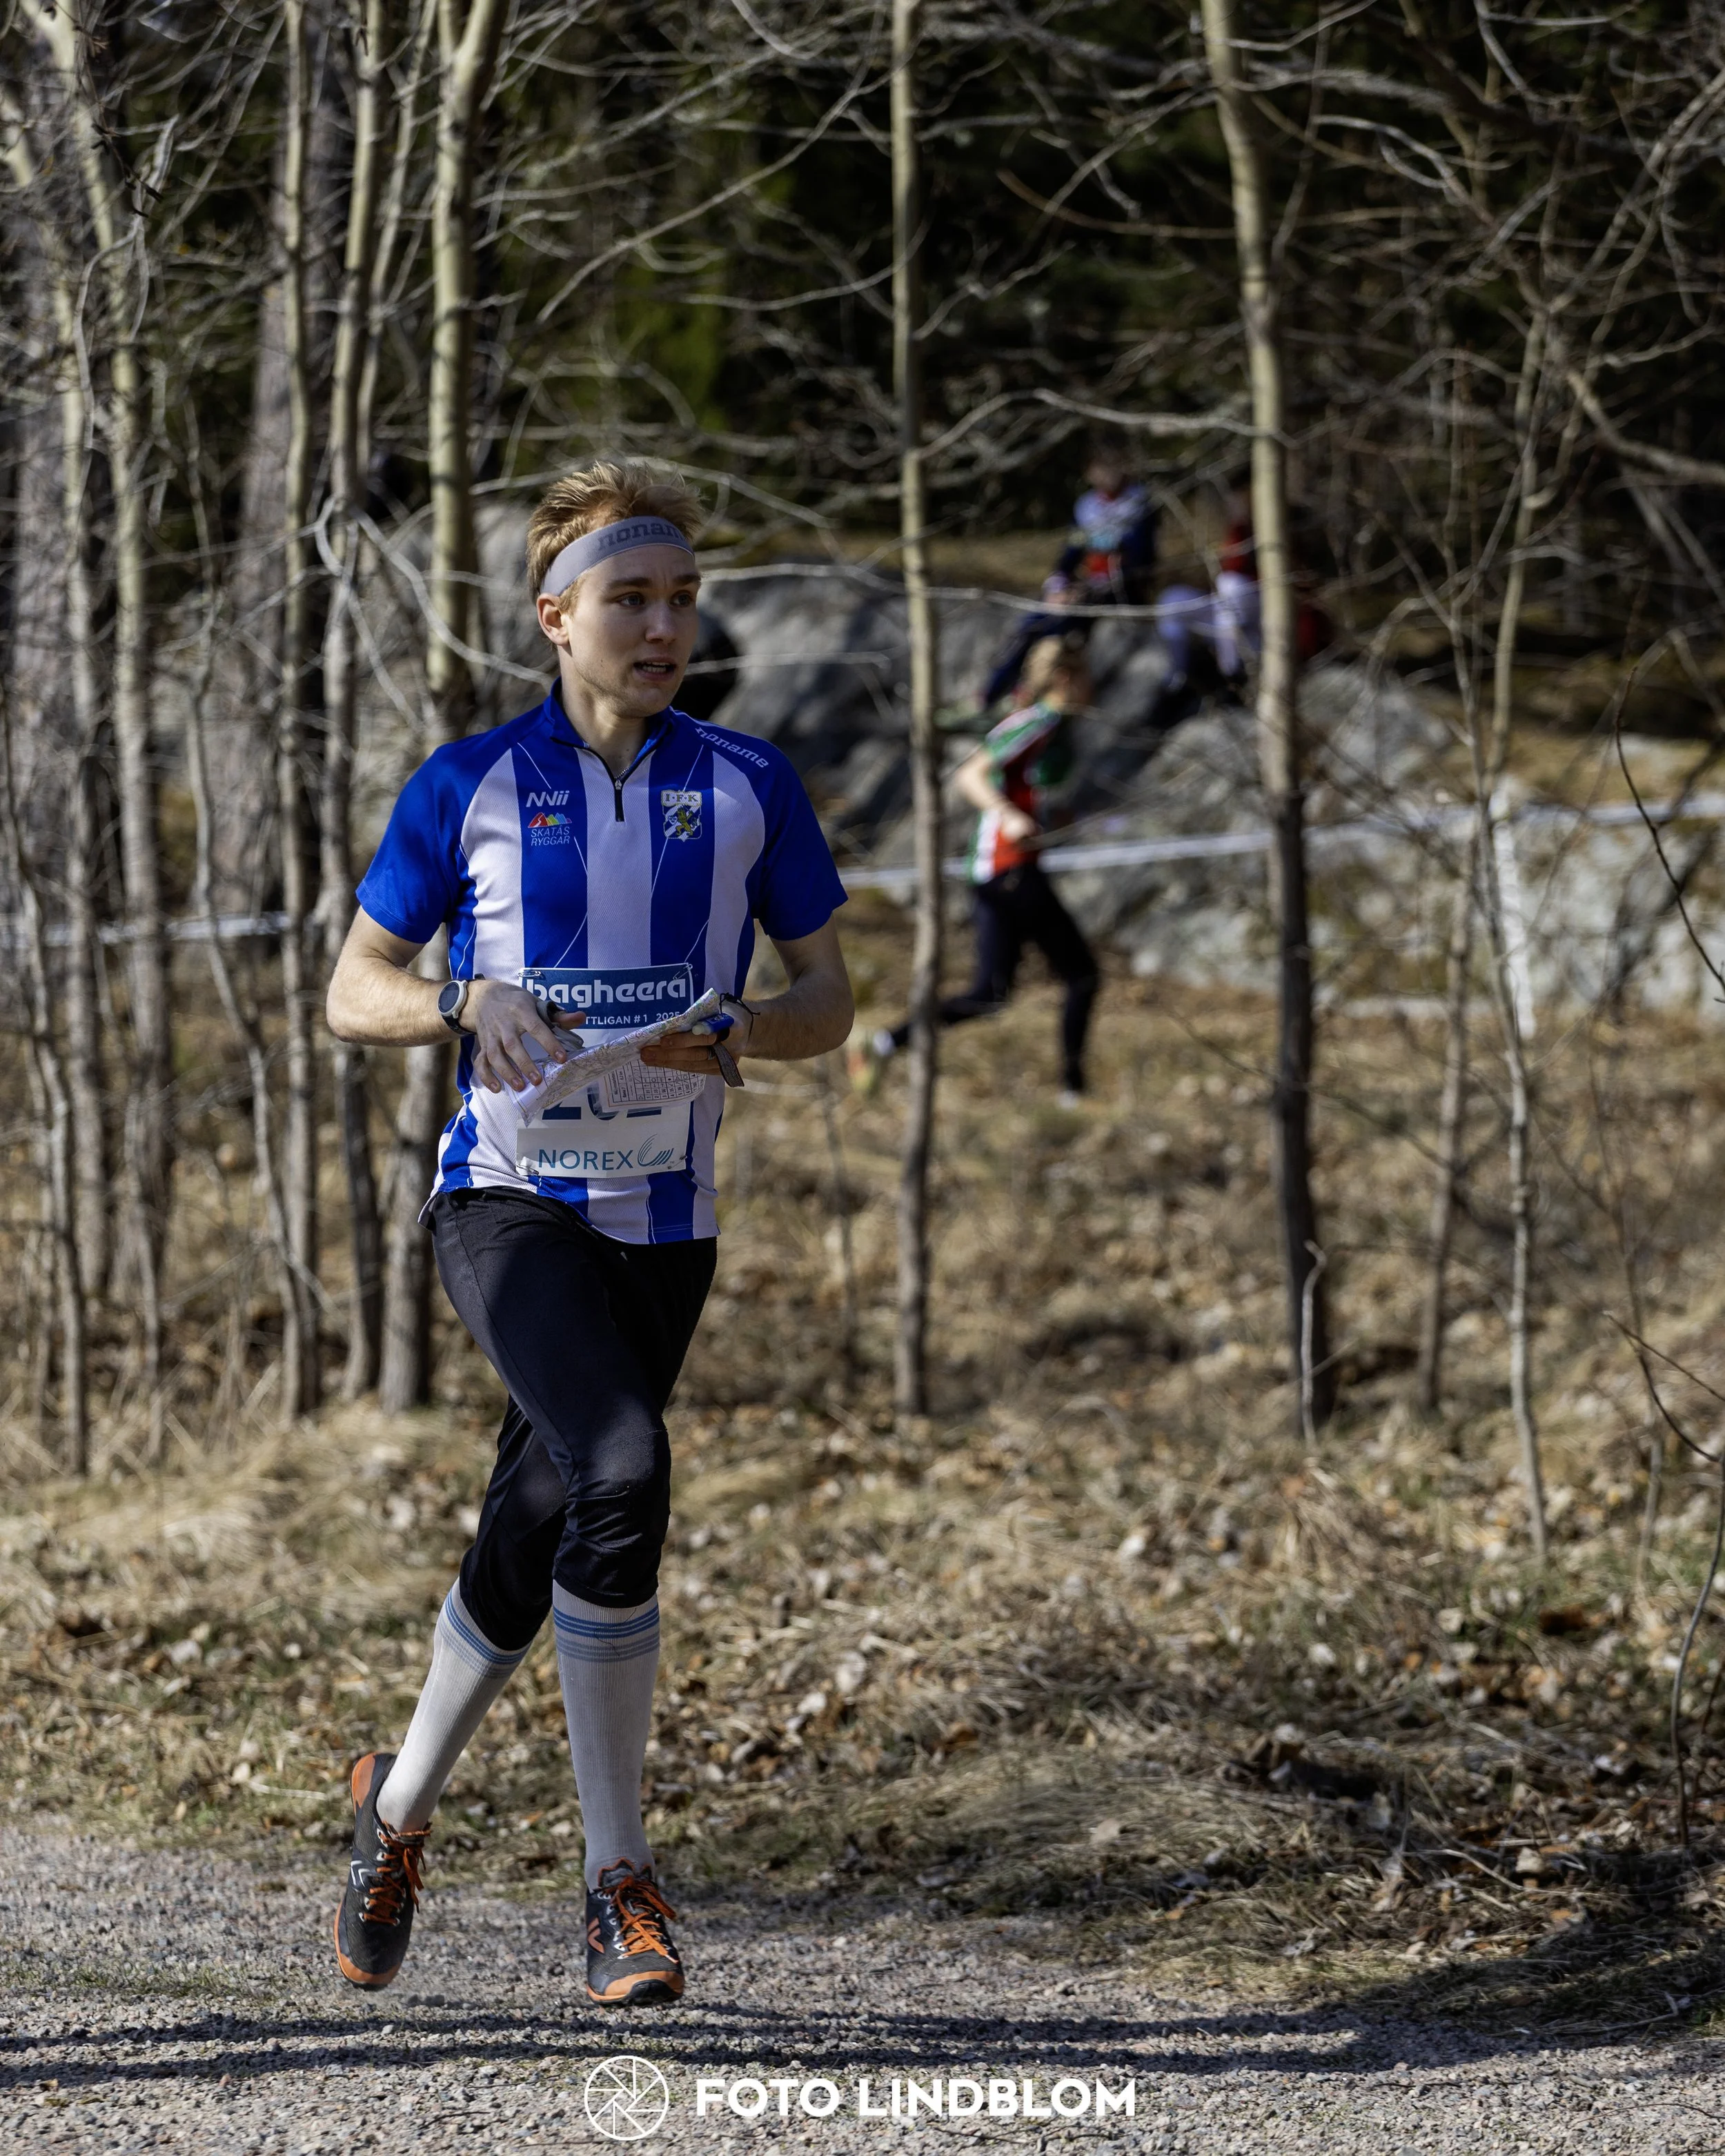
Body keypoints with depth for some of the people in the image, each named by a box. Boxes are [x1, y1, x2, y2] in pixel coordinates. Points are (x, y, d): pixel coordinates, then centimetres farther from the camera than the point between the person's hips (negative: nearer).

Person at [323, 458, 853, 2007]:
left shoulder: (749, 788, 5)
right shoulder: (470, 786, 0)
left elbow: (828, 997, 9)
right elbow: (355, 990, 5)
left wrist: (736, 1034, -12)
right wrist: (469, 1004, -16)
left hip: (664, 1221, 3)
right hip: (509, 1197, -3)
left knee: (535, 1543, 7)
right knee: (621, 1473, -26)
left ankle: (402, 1804, 34)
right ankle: (619, 1875, -16)